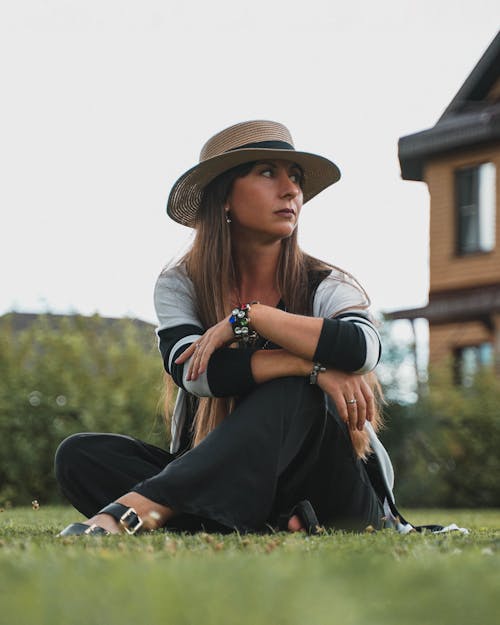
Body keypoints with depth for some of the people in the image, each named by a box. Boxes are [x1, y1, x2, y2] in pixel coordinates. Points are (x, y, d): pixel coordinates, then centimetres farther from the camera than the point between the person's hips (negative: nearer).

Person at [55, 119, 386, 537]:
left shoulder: (326, 287, -1)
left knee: (293, 392, -32)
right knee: (81, 455, -20)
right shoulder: (180, 286, 2)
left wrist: (245, 317, -20)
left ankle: (138, 509, -45)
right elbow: (195, 371, -19)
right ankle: (271, 527, -35)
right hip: (216, 483, 2)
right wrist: (315, 364, -24)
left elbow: (362, 349, -26)